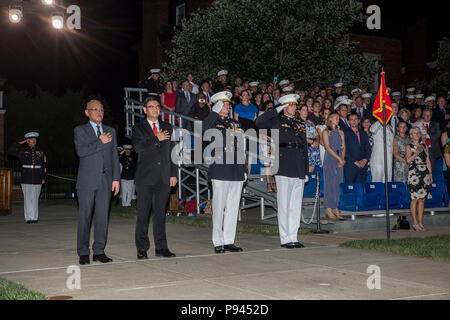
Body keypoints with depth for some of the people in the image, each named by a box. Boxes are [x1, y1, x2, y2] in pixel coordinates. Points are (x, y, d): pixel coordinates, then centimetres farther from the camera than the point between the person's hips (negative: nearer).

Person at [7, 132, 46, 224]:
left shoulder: (40, 152, 9)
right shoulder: (22, 151, 7)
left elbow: (43, 166, 9)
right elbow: (10, 151, -1)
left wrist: (43, 178, 4)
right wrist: (20, 144, -1)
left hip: (37, 180, 1)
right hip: (26, 179, -1)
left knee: (35, 198, 1)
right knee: (27, 198, -2)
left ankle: (35, 217, 7)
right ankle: (28, 218, 3)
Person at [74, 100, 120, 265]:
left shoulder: (110, 131, 17)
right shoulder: (80, 130, 6)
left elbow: (115, 156, 13)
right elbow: (81, 151, -11)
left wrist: (116, 178, 5)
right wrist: (100, 142, -8)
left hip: (106, 180, 3)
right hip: (87, 180, -3)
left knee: (103, 216, 3)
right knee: (85, 216, -2)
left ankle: (99, 251, 9)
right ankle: (83, 253, 5)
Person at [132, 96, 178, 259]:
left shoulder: (167, 128, 16)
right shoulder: (138, 128, 5)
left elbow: (172, 152, 15)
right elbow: (138, 147, -13)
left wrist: (173, 174, 8)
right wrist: (156, 139, -11)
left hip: (164, 178, 3)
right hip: (145, 178, -3)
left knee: (160, 213, 7)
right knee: (143, 214, -1)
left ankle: (161, 247, 13)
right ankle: (142, 249, 7)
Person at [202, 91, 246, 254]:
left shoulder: (235, 123, 19)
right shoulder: (213, 123, 0)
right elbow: (204, 128, -27)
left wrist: (244, 169, 16)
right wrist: (216, 112, -21)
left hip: (237, 172, 6)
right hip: (220, 171, -6)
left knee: (233, 208, 8)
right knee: (219, 208, -2)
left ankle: (229, 241, 15)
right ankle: (218, 243, 4)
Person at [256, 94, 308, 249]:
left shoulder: (300, 126, 19)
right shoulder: (277, 122, 3)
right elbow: (259, 122, -17)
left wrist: (306, 171, 16)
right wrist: (277, 110, -11)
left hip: (299, 172, 6)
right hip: (284, 170, -6)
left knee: (296, 206, 8)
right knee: (284, 206, -2)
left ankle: (293, 237, 14)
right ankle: (285, 239, 3)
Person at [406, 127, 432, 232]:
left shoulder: (424, 146, 15)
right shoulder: (409, 146, 3)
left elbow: (428, 161, 16)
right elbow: (408, 160, -9)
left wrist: (430, 175, 13)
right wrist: (417, 152, -19)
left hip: (424, 174, 4)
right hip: (414, 174, -4)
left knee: (422, 199, 3)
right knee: (415, 198, -6)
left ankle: (420, 222, 8)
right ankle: (415, 223, -2)